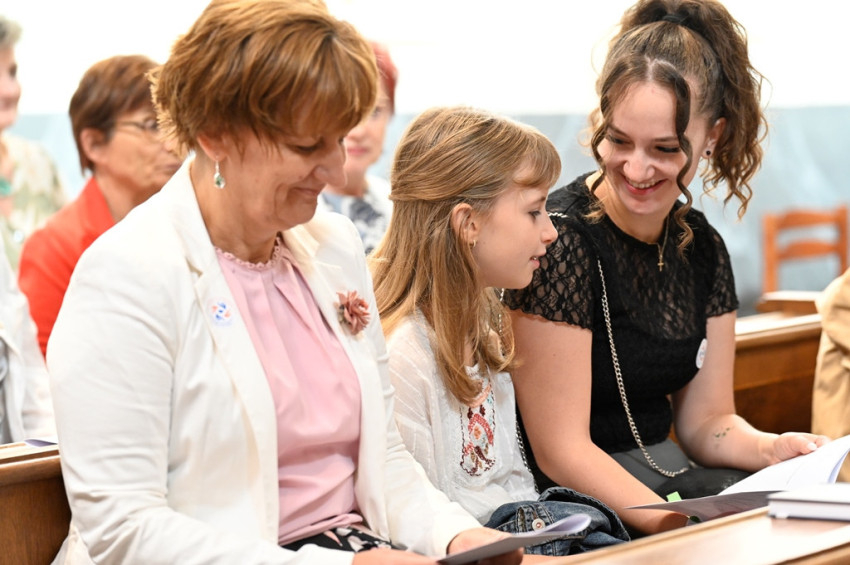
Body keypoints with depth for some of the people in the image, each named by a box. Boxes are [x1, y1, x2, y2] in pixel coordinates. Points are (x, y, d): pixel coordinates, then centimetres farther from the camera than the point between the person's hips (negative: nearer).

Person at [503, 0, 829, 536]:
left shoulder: (702, 247, 6)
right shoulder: (558, 239, -16)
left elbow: (706, 420, 11)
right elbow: (560, 451, -17)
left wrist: (771, 449, -11)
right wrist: (679, 527, -27)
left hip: (665, 476, 7)